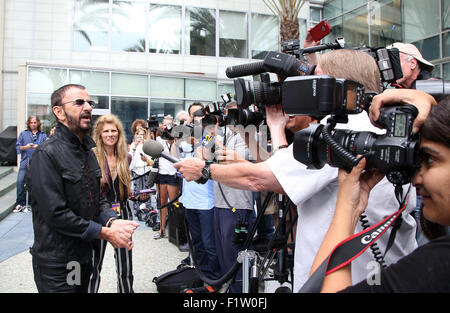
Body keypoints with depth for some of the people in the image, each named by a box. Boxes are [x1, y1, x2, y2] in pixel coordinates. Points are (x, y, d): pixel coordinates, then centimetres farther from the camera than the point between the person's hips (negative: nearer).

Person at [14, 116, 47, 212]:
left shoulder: (43, 135, 12)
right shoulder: (23, 134, 13)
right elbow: (17, 147, 7)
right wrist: (25, 147, -11)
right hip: (25, 162, 1)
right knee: (20, 181, -8)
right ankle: (20, 203, 3)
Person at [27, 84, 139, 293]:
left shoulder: (88, 151, 10)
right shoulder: (47, 154, -18)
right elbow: (56, 214, -24)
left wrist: (113, 222, -11)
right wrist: (106, 233, -19)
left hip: (85, 257, 8)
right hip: (56, 265, -8)